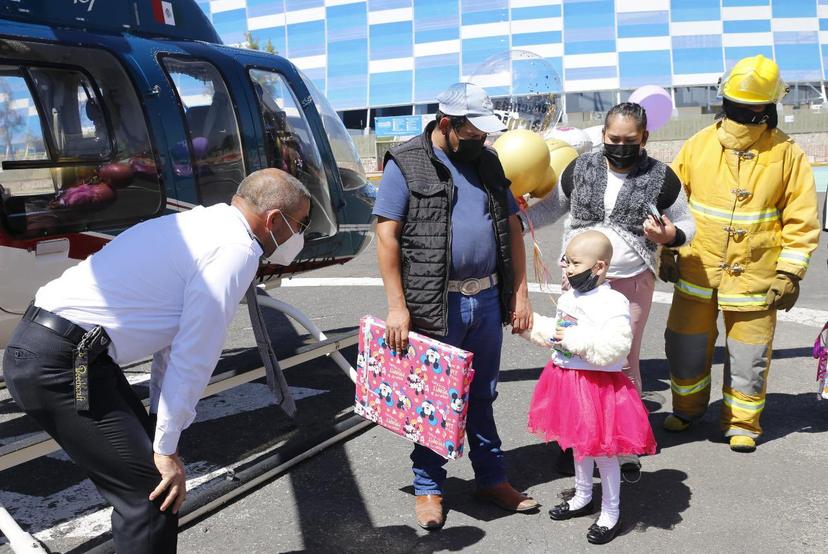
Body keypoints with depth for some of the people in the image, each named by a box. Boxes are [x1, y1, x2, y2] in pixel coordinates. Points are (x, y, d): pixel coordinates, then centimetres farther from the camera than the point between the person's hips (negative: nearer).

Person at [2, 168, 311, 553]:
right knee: (151, 492, -5)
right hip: (60, 364, -10)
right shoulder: (237, 249, -14)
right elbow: (195, 357, -15)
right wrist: (166, 448, -7)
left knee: (155, 475, 15)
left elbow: (175, 339, 17)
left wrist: (160, 420, 20)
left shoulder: (205, 225, 15)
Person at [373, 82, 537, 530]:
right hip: (434, 305, -5)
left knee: (482, 396, 17)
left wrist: (520, 294, 7)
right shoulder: (406, 163, -6)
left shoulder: (487, 161, 11)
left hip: (487, 299, 5)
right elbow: (386, 234, -9)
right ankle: (428, 488, 24)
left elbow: (511, 227, 13)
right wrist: (396, 306, -13)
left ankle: (491, 479, 32)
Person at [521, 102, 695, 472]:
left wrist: (670, 235, -16)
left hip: (632, 282, -1)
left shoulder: (661, 178, -3)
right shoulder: (580, 169, 2)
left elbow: (686, 224, 6)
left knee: (625, 363, 9)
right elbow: (551, 207, 12)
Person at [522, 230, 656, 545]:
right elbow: (554, 332, 19)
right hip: (568, 379, 8)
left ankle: (611, 514, 20)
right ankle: (583, 497, 43)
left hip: (599, 384, -8)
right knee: (578, 443, 23)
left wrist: (575, 338, -29)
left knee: (602, 450, 3)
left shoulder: (613, 303, -21)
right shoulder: (567, 298, 6)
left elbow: (614, 346, -30)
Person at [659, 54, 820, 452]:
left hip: (754, 276, -2)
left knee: (748, 355, 7)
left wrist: (789, 273, -7)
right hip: (697, 271, 2)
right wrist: (667, 251, 4)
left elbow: (802, 220, -3)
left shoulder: (787, 154, -5)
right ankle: (687, 407, 36)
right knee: (686, 345, 12)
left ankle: (741, 423, 26)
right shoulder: (698, 146, -1)